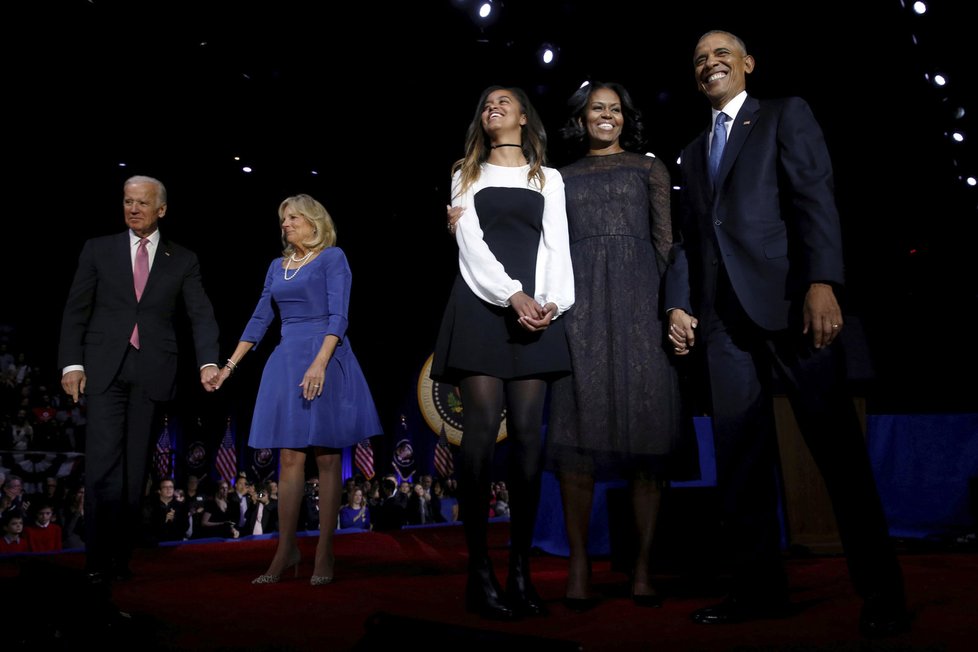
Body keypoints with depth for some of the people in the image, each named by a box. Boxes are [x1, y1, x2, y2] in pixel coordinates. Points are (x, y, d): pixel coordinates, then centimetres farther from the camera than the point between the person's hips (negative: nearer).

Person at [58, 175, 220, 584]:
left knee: (136, 468, 4)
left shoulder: (183, 260, 9)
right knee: (103, 463, -9)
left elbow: (201, 316, 0)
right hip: (104, 369, 0)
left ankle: (122, 557, 14)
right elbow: (76, 311, 7)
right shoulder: (98, 250, 9)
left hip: (152, 373, 1)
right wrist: (71, 363, -4)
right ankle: (99, 559, 0)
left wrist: (208, 362, -16)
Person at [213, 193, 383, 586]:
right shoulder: (277, 266, 17)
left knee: (326, 457, -2)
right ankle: (286, 551, 10)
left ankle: (324, 552, 5)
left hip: (325, 358, -5)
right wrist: (230, 365, 13)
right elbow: (259, 320, 18)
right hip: (286, 360, 5)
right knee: (290, 457, 4)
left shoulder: (332, 257, 0)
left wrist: (320, 363, -23)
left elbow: (338, 316, -10)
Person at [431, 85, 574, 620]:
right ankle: (479, 571, -5)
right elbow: (471, 245, 2)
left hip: (536, 310, 1)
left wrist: (552, 301, -11)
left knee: (527, 436, -4)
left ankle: (521, 570, 0)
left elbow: (556, 246, 8)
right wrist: (512, 297, -13)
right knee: (480, 434, -9)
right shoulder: (466, 175, 17)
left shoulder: (548, 179, 21)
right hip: (482, 306, -1)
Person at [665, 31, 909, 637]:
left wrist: (822, 282, -19)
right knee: (740, 455, 2)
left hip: (789, 299, -5)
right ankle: (760, 586, 9)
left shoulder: (786, 114, 10)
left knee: (838, 446, -4)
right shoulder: (694, 152, 26)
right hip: (725, 314, 6)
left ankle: (882, 592, 4)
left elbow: (815, 197, -5)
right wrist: (679, 303, 6)